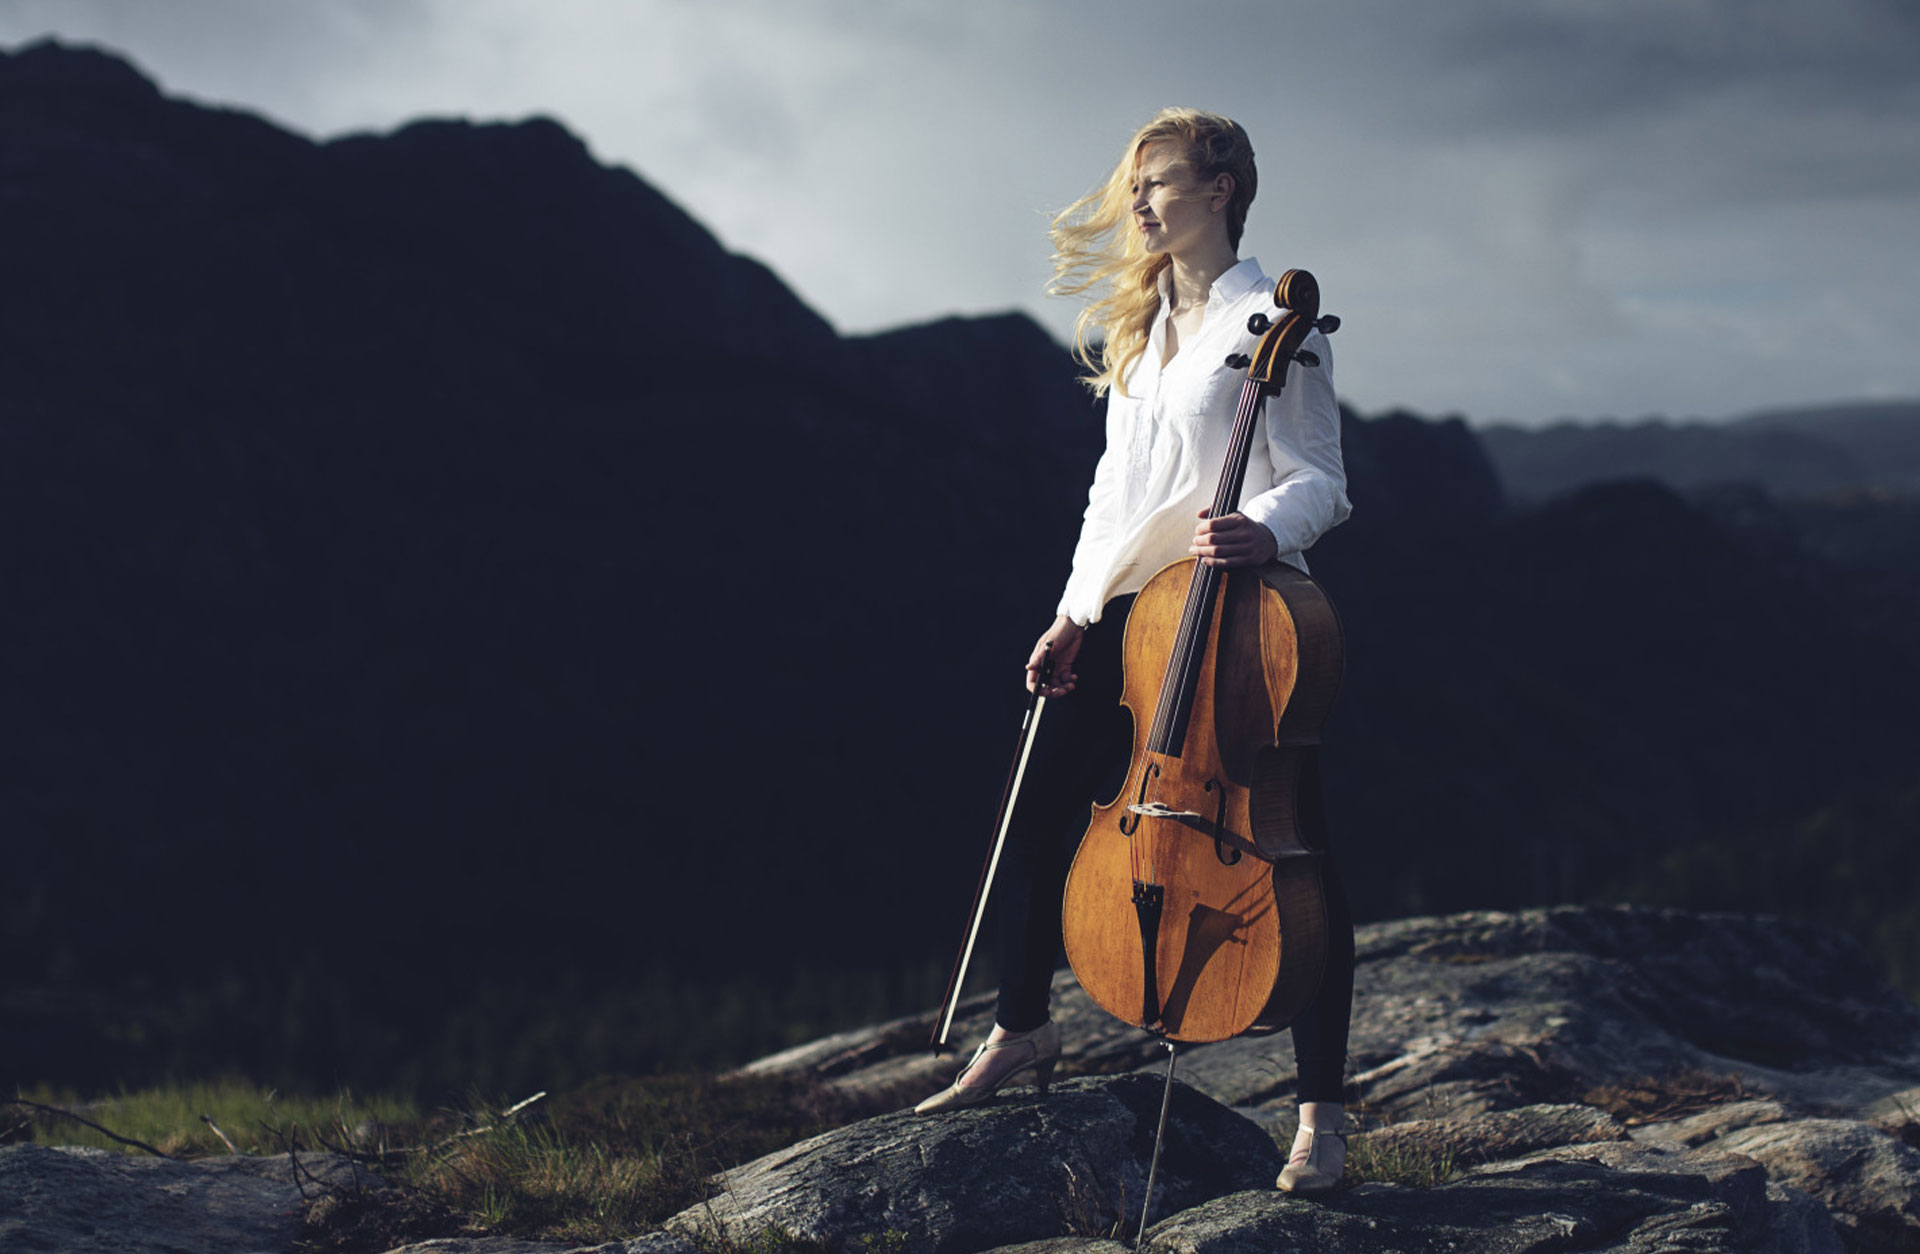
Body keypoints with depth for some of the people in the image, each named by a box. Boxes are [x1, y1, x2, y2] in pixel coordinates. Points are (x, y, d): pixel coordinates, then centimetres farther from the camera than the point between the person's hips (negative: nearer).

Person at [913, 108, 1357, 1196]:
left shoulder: (1272, 320, -7)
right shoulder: (1140, 323, 15)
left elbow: (1320, 482, -11)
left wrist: (1263, 530, -32)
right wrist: (1075, 614, 13)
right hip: (1131, 610, 7)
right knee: (1043, 804, 9)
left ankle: (1323, 1114, 4)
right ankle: (1022, 1033, 30)